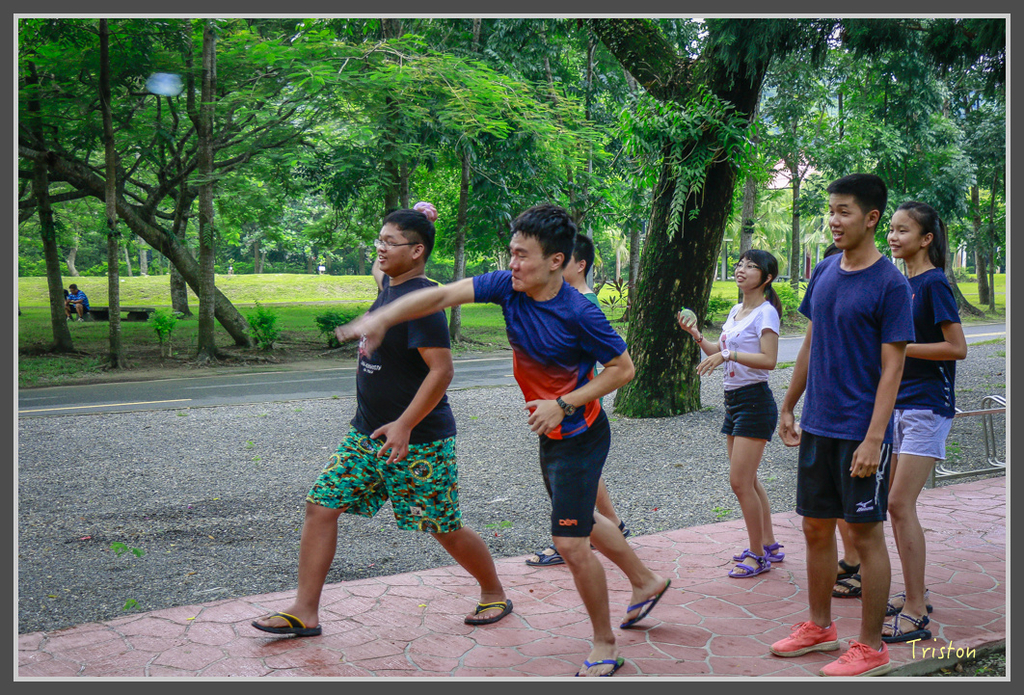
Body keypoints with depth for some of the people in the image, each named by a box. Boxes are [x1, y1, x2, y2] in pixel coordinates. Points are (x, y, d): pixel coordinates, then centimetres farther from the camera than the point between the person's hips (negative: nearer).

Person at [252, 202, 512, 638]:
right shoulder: (389, 285, 7)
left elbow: (442, 370, -25)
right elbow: (387, 269, 33)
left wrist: (404, 425, -29)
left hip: (418, 440, -9)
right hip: (366, 434, 9)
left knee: (446, 529, 4)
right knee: (320, 505, 2)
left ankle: (495, 595, 28)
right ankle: (305, 612, 9)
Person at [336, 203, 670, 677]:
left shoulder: (578, 313, -26)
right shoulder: (508, 286, -10)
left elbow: (623, 368, -16)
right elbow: (442, 296, -14)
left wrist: (564, 405, -24)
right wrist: (382, 318, -26)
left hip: (580, 437, -8)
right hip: (550, 434, 8)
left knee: (570, 543, -7)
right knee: (583, 520, 25)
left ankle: (604, 648, 13)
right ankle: (645, 581, 49)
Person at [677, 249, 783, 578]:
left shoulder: (766, 312, -11)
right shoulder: (735, 311, 14)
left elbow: (769, 360, -22)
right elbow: (720, 354, 18)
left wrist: (728, 354, -28)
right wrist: (696, 335, 4)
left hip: (755, 400, -9)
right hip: (733, 400, 9)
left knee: (740, 481, -9)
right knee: (747, 480, 14)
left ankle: (757, 556, 3)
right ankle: (769, 545, 25)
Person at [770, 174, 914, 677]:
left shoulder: (890, 284, -12)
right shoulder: (824, 272, 8)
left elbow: (891, 368, -14)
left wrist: (874, 438, -19)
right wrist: (788, 408, 16)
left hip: (862, 431, -6)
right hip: (818, 426, 7)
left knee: (865, 532, 1)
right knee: (816, 527, 14)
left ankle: (871, 648, 14)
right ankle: (819, 626, 30)